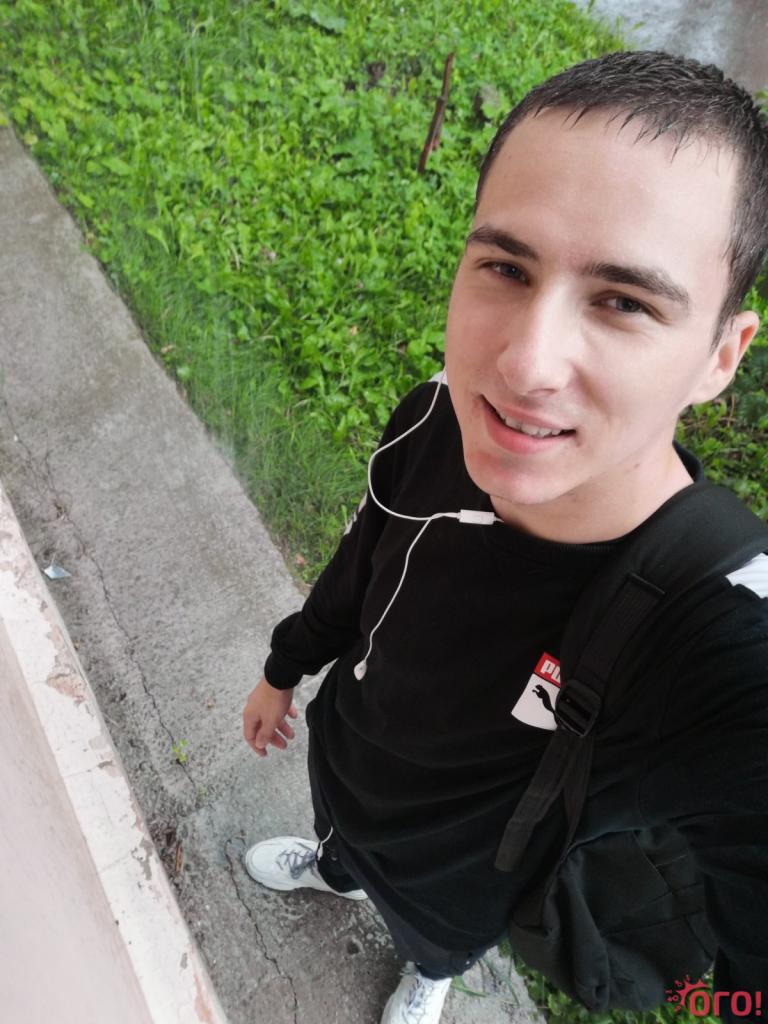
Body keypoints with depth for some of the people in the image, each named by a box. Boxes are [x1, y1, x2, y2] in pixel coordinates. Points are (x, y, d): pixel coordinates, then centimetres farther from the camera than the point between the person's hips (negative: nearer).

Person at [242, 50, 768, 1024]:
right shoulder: (434, 423, -29)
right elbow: (363, 563, -7)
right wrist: (284, 668, 8)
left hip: (446, 881, -2)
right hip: (339, 753, 3)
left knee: (432, 942, 35)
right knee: (340, 833, 39)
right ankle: (333, 869, 77)